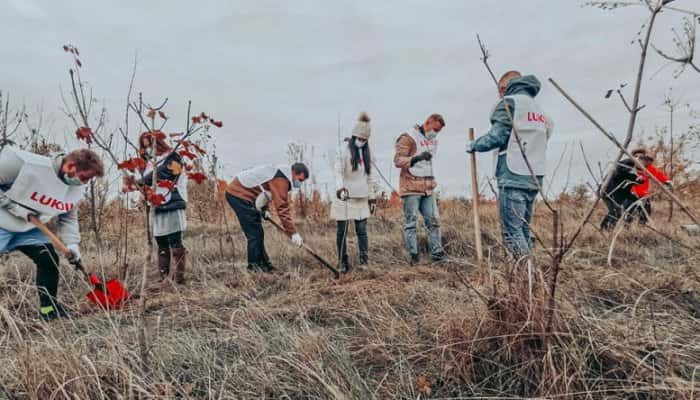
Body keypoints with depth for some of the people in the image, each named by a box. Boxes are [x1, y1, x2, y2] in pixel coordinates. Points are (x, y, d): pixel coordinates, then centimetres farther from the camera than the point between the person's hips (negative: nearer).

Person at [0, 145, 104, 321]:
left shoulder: (77, 189, -8)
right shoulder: (26, 164, -29)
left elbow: (68, 218, 4)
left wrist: (72, 243, -7)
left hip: (29, 228, 6)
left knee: (50, 259, -3)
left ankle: (49, 307, 11)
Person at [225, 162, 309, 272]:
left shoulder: (282, 174, 10)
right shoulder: (281, 180, -21)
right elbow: (282, 208, -26)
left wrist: (263, 209, 11)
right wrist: (293, 233, -23)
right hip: (239, 195, -11)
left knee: (258, 233, 12)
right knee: (255, 233, -10)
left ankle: (263, 264, 20)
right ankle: (254, 266, 0)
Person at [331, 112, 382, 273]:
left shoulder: (366, 153, 10)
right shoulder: (344, 151, -7)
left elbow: (369, 176, 15)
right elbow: (338, 171, -16)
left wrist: (372, 197, 13)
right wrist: (340, 188, -33)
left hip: (361, 198, 4)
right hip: (344, 198, -4)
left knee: (362, 230, 4)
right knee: (342, 231, 4)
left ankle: (364, 260, 13)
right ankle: (342, 261, 14)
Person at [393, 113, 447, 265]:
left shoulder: (433, 140, 17)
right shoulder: (408, 138, -8)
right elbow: (398, 160, -15)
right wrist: (416, 158, -29)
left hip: (428, 187, 7)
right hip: (411, 187, -7)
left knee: (434, 220, 4)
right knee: (410, 222, -2)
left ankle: (437, 252, 11)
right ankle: (414, 256, 4)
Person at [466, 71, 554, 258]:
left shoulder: (509, 102, -2)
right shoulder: (539, 109, 23)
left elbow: (497, 136, -12)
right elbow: (541, 140, 18)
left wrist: (474, 145, 2)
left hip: (513, 177, -8)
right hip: (534, 178, 8)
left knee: (512, 230, -7)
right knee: (524, 229, 13)